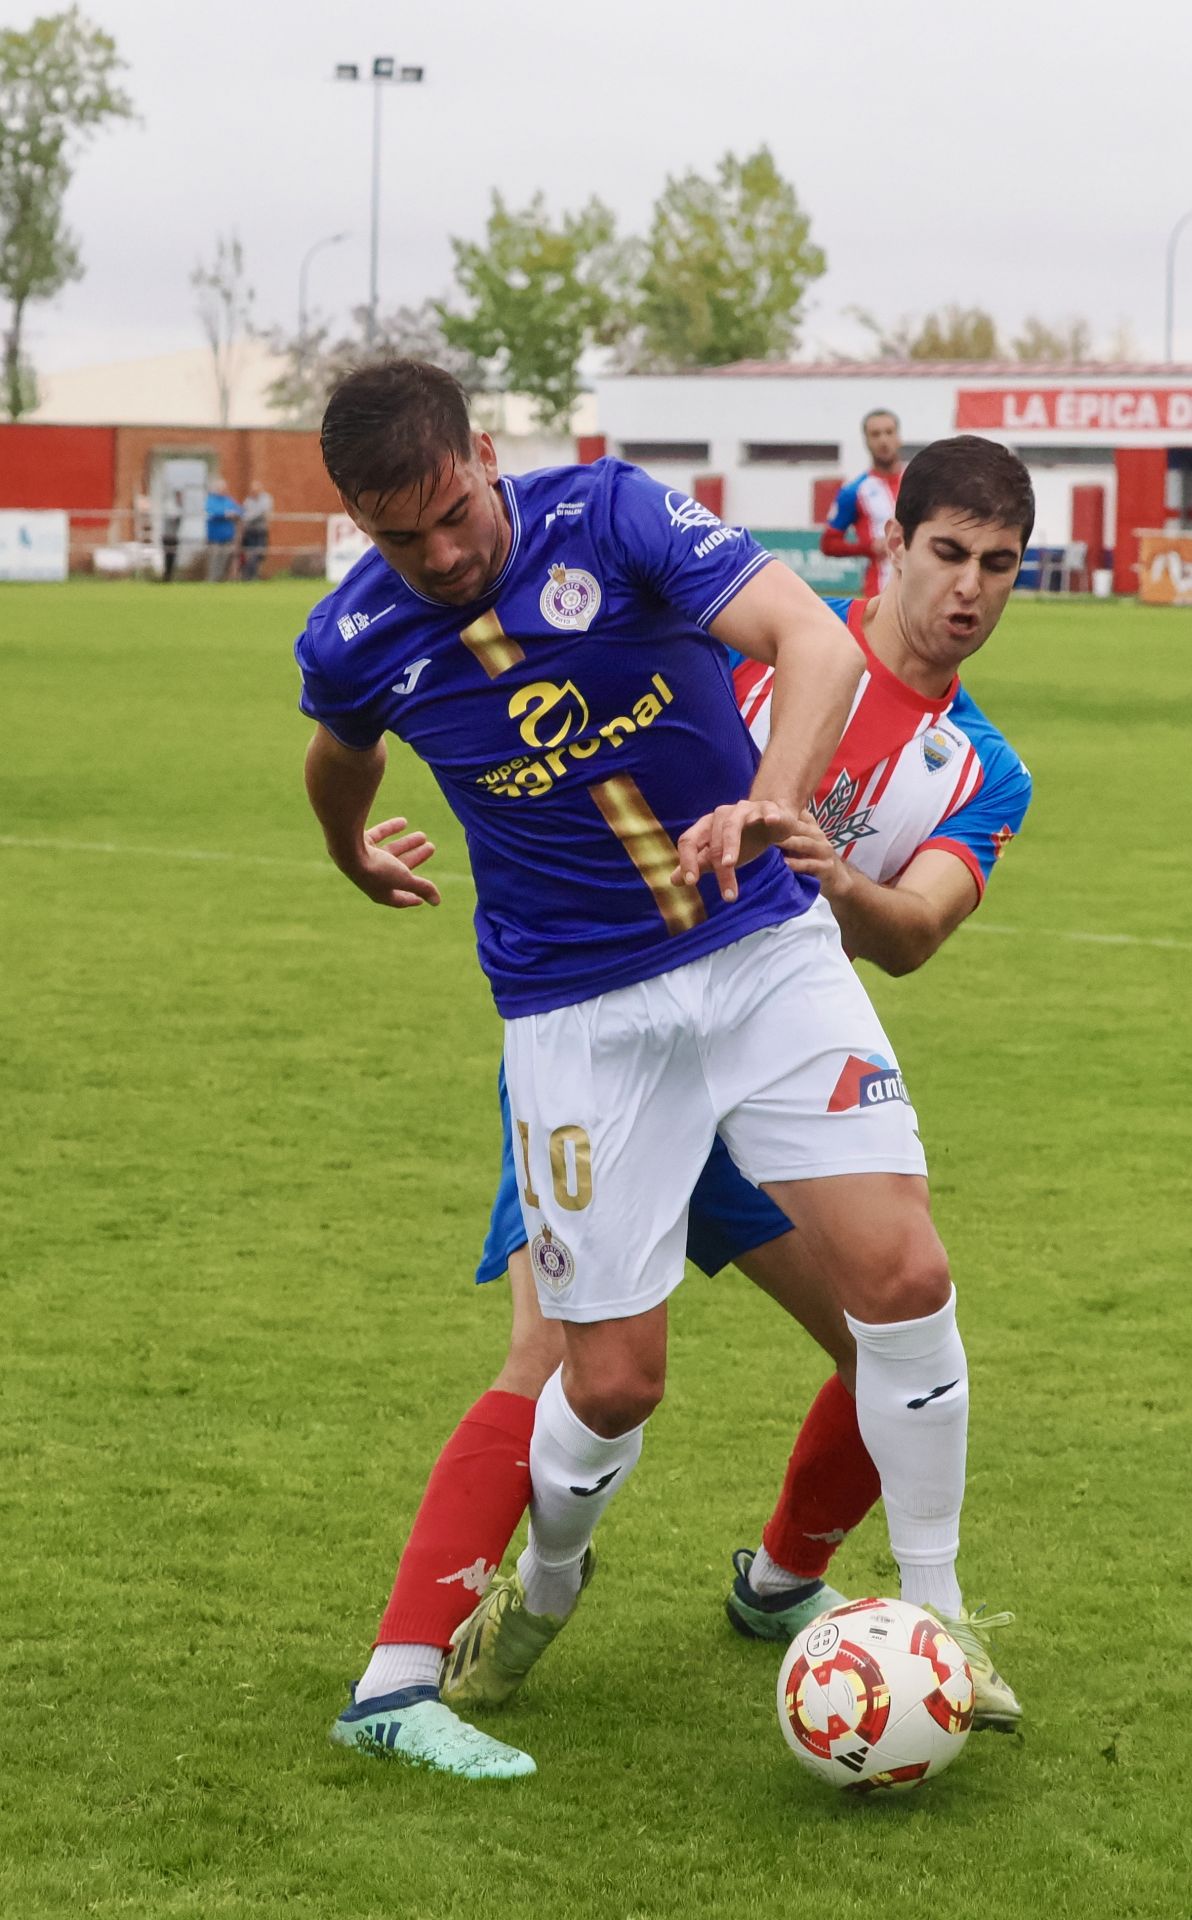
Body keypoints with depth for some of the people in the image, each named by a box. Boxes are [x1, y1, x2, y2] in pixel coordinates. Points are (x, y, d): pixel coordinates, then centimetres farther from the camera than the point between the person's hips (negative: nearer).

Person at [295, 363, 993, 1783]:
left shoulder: (610, 516, -14)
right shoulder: (353, 646, -8)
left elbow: (815, 639, -25)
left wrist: (770, 800, -43)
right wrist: (352, 856, 37)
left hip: (766, 948, 0)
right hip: (579, 1013, 0)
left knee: (902, 1273, -12)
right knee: (615, 1380, -3)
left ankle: (931, 1614, 7)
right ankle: (539, 1597, 29)